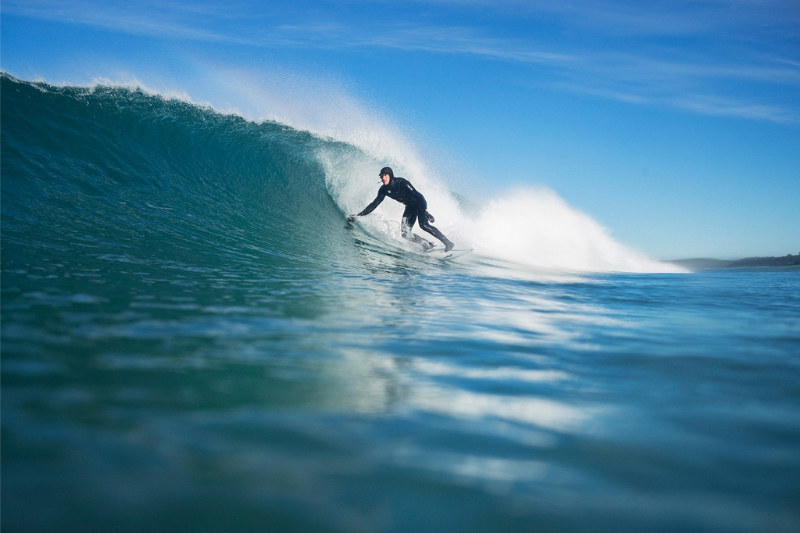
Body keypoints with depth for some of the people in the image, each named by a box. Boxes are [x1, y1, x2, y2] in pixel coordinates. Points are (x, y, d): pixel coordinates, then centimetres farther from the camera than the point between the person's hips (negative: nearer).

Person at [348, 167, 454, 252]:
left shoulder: (401, 182, -27)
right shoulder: (384, 190, -9)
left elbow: (417, 195, -30)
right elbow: (374, 204, 0)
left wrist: (425, 212, -38)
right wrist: (359, 215, -6)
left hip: (420, 203, -6)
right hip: (410, 207, 6)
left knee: (423, 224, -30)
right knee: (405, 234, -9)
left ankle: (448, 243, -25)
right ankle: (428, 245, 3)